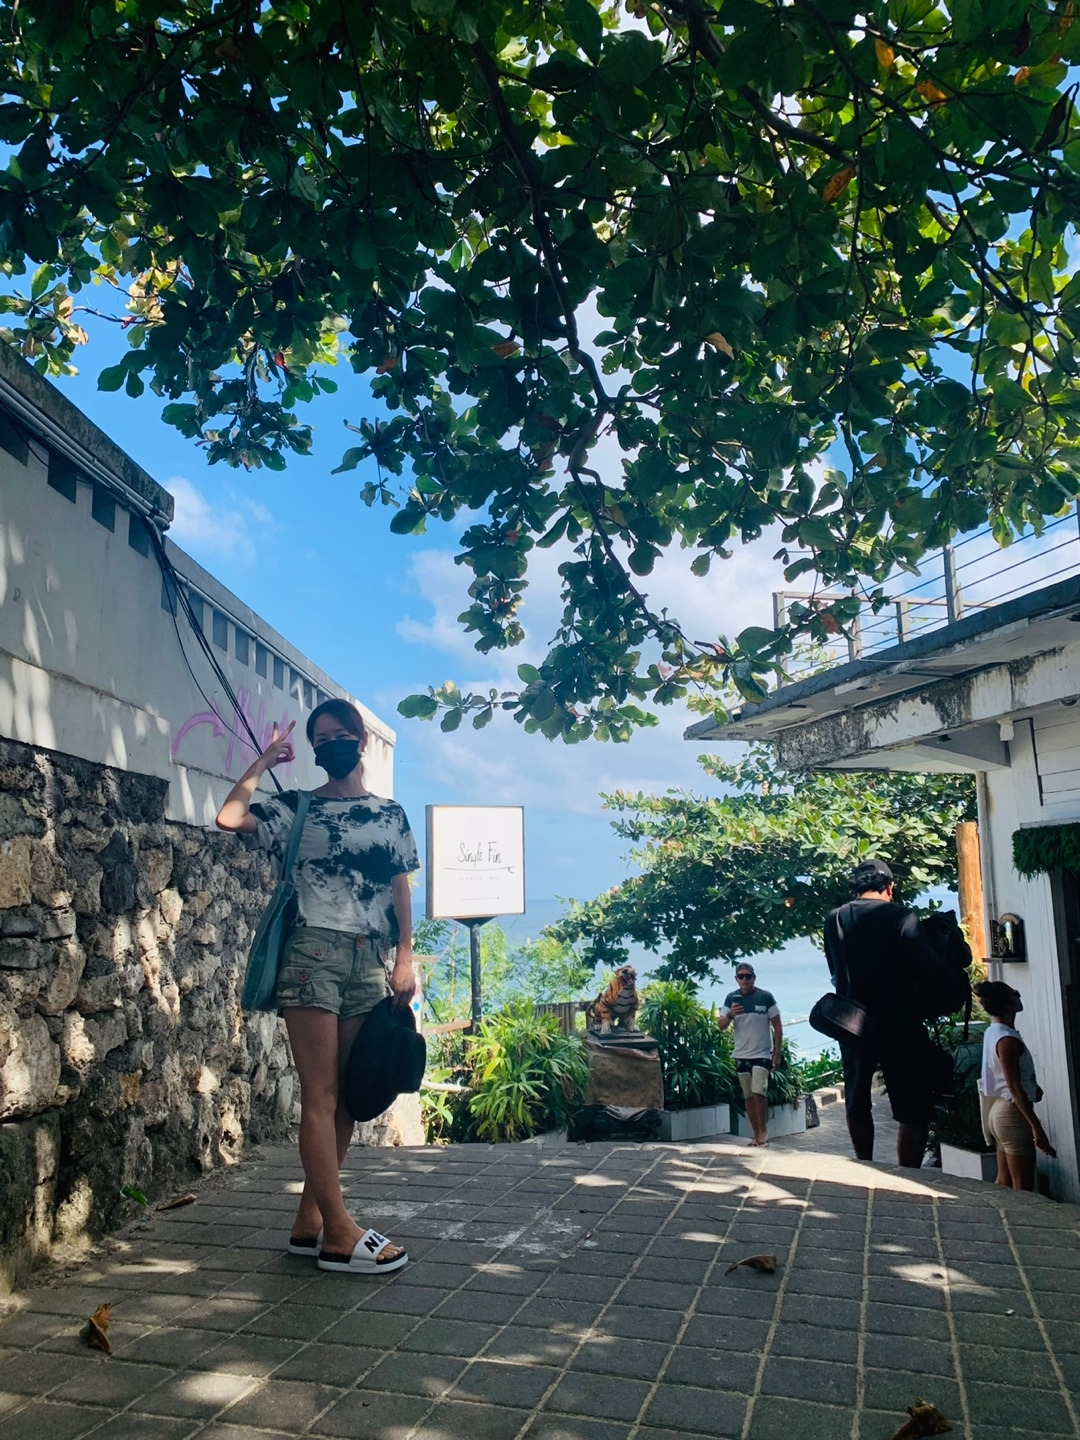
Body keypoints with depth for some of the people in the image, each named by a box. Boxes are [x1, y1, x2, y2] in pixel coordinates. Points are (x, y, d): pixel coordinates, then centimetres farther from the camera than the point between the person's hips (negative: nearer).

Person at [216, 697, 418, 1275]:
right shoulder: (296, 807, 5)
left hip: (371, 960, 4)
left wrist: (405, 958, 3)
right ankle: (340, 1233, 1)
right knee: (320, 1095, -4)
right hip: (312, 953, -3)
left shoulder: (390, 813, 12)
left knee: (346, 1097, 7)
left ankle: (309, 1219, 18)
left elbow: (400, 889, 11)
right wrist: (265, 760, 0)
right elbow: (229, 817, -10)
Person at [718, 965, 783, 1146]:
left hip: (762, 1054, -4)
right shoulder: (731, 998, 3)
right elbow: (721, 1025, -1)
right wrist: (730, 1015, -22)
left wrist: (777, 1053, -6)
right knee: (748, 1097, 8)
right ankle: (756, 1134, 18)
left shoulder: (765, 997, -6)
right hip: (741, 1055, 4)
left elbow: (778, 1027, -2)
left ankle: (763, 1130, 1)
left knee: (758, 1092, -15)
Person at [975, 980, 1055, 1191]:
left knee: (1005, 1181, 15)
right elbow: (1014, 1086, -23)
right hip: (1013, 1113, -9)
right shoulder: (1008, 1040, -20)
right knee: (1023, 1187, -4)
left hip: (998, 1109, 9)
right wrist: (1036, 1127, -23)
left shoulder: (992, 1032, 8)